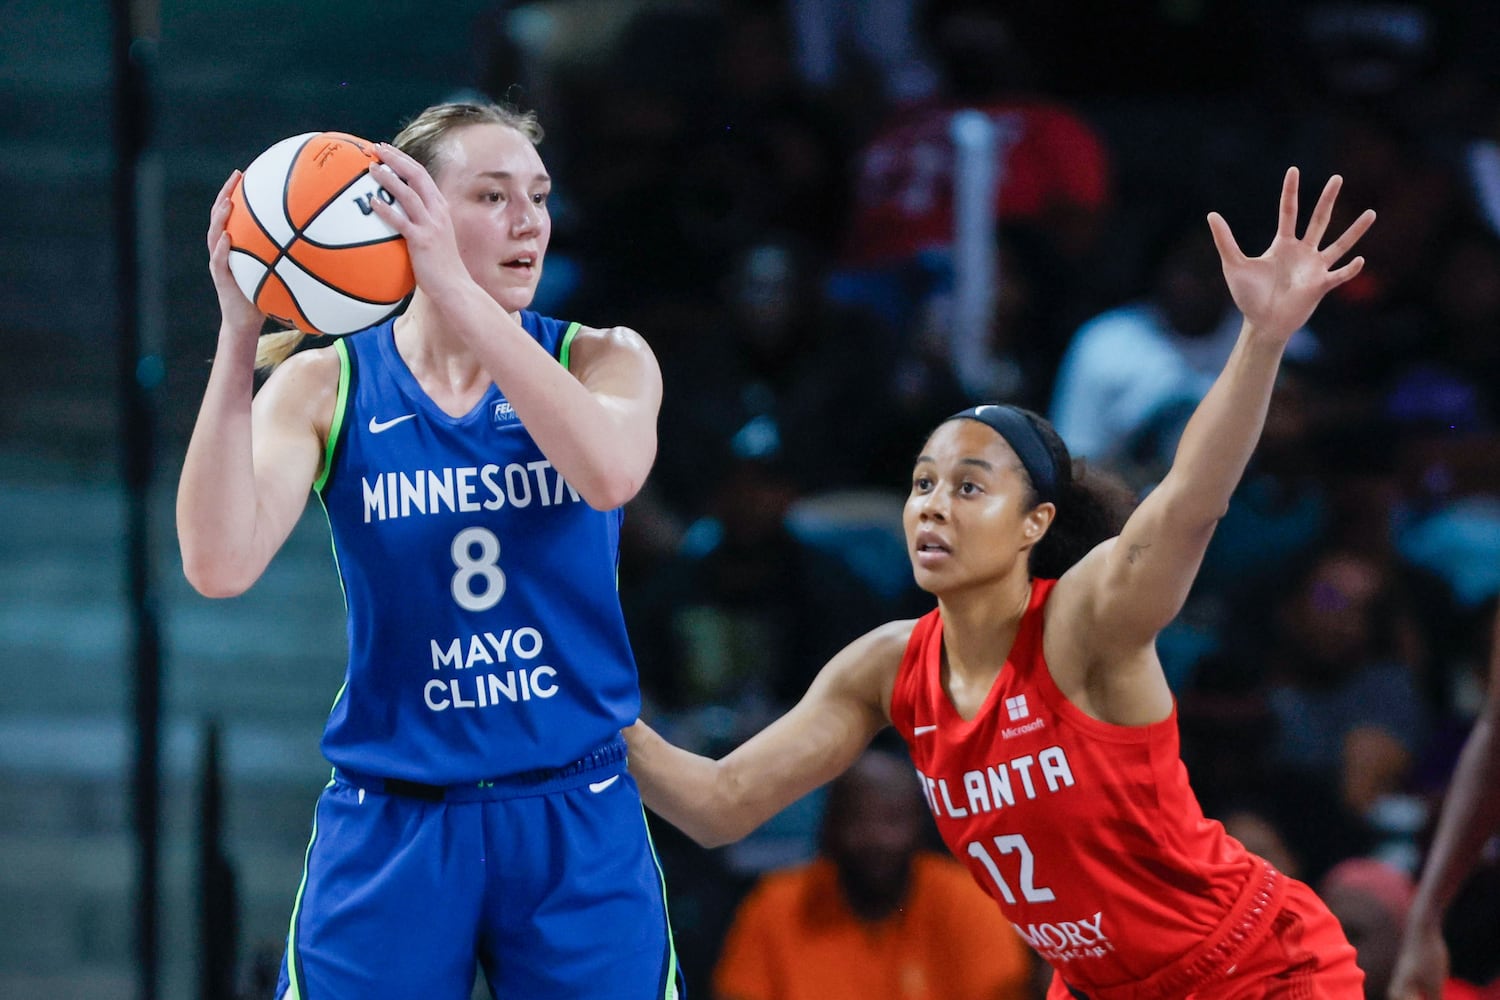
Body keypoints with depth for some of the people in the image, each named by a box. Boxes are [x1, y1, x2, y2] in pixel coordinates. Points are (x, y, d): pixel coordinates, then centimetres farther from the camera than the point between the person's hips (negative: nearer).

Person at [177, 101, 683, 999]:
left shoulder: (602, 361, 2)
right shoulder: (325, 388, -1)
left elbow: (610, 472, -23)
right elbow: (219, 566, -16)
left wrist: (456, 290, -28)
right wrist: (240, 337, -24)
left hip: (577, 825, 1)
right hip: (391, 826, -1)